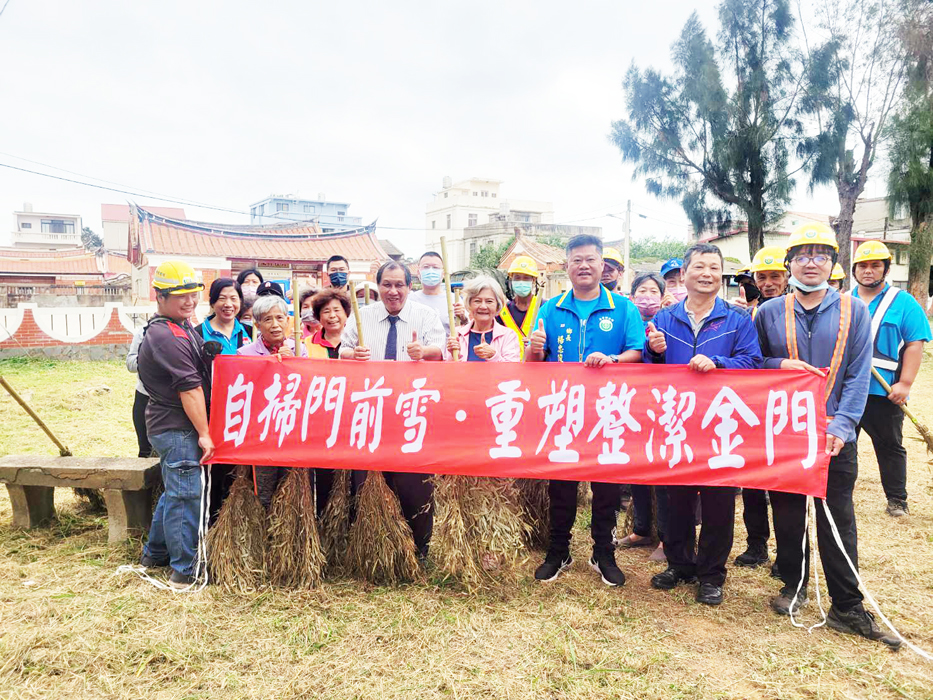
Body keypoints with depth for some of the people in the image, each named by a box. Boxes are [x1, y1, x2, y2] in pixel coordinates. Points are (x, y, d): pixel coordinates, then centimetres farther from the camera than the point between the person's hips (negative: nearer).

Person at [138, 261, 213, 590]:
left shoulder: (180, 328, 14)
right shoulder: (168, 337, -20)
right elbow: (189, 388, -22)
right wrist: (204, 433, -20)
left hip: (169, 426, 11)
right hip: (178, 430, -11)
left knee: (174, 492, 21)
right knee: (186, 496, -3)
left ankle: (155, 554, 36)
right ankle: (185, 570, 9)